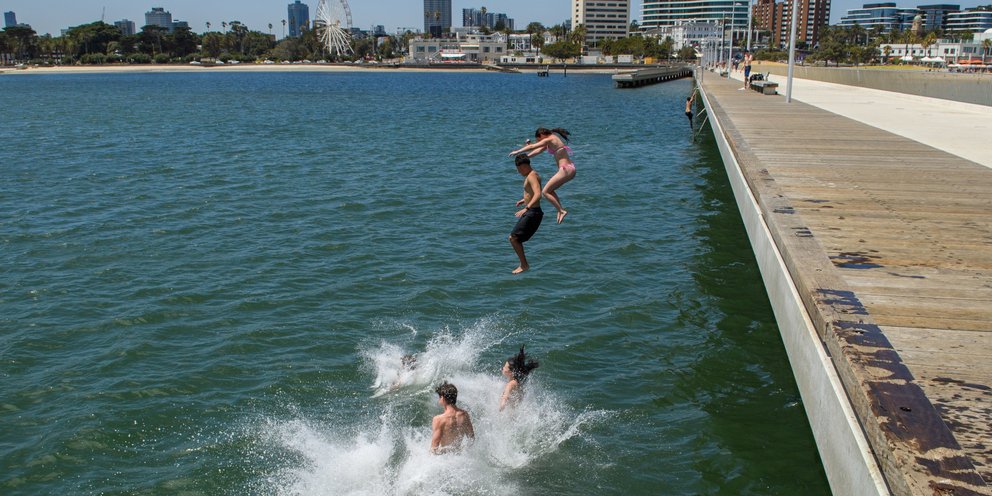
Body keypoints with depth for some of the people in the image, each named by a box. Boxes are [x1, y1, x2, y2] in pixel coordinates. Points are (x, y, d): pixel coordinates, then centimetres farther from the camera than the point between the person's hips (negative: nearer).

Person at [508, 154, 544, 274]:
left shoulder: (532, 176, -18)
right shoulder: (532, 175, 15)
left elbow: (538, 195, -33)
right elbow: (535, 193, 31)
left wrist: (526, 208, -40)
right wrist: (524, 200, 33)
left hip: (532, 213, -11)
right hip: (531, 213, 11)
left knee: (513, 238, -10)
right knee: (514, 238, 18)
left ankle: (524, 265, -4)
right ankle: (523, 264, 22)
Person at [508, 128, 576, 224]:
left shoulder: (550, 139, -11)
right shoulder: (552, 140, 17)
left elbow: (532, 146, -11)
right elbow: (538, 150, 25)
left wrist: (517, 152, 0)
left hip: (566, 169, -10)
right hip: (570, 169, 10)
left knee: (545, 192, -5)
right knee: (550, 190, 20)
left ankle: (562, 211, -7)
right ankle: (560, 210, 15)